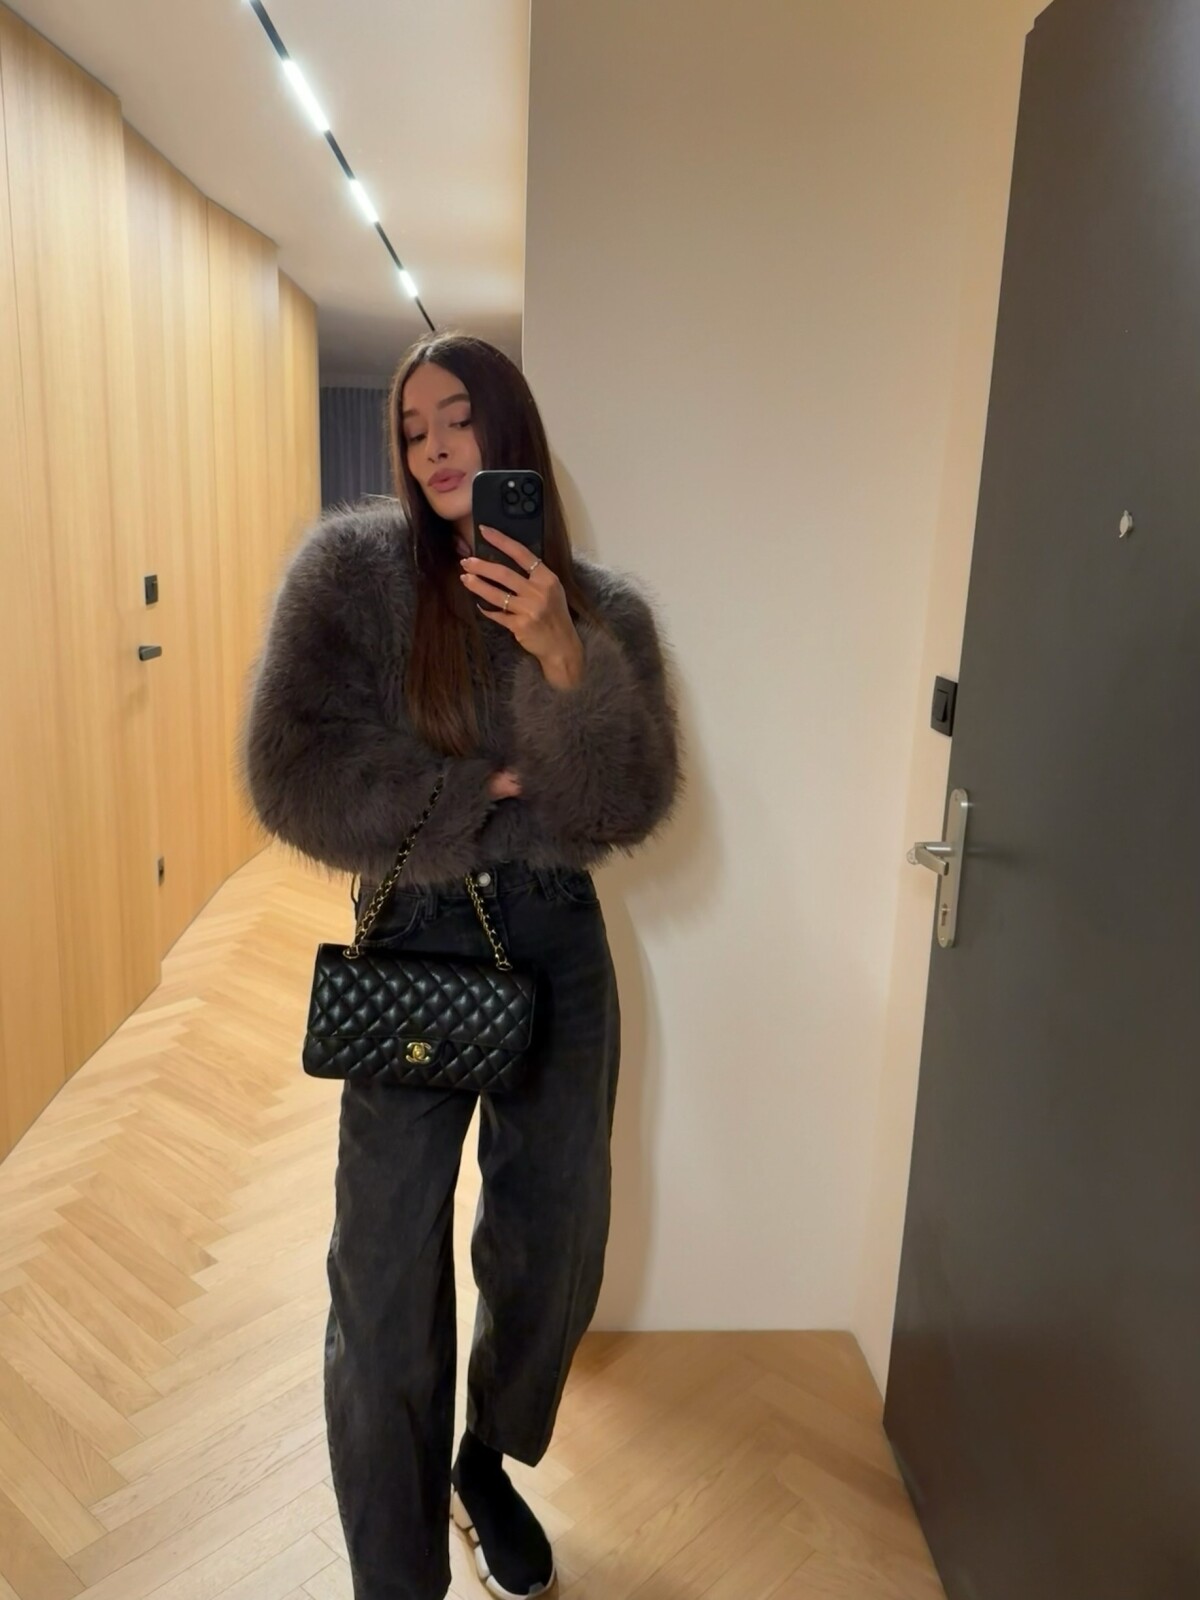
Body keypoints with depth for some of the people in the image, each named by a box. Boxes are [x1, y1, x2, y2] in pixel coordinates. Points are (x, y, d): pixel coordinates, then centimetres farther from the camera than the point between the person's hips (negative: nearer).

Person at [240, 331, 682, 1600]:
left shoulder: (602, 606, 2)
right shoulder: (353, 566, -5)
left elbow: (634, 804, -9)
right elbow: (294, 773, -13)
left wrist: (564, 660, -23)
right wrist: (485, 791, -13)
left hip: (560, 944, 3)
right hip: (415, 945, -2)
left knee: (554, 1248, 16)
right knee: (390, 1274, 6)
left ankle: (488, 1465, 49)